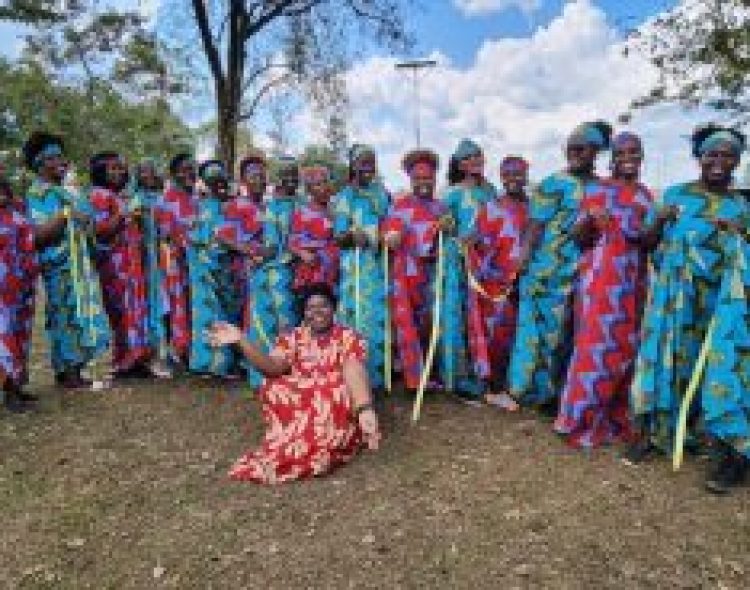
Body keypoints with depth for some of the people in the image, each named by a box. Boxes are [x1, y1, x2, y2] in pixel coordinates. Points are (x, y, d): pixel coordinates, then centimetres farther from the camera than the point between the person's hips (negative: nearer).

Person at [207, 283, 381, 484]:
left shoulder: (349, 337, -2)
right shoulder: (292, 337, 6)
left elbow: (355, 373, -20)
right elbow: (273, 367, -12)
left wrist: (364, 410, -39)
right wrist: (241, 340, -26)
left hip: (336, 408, -2)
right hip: (297, 405, 3)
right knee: (273, 388, -24)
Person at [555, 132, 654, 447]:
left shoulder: (646, 195, 16)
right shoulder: (598, 191, 0)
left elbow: (648, 240, 21)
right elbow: (578, 237, -4)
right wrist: (589, 220, -25)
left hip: (634, 282, 6)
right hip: (601, 279, -6)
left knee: (626, 348, 9)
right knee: (597, 346, -9)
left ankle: (615, 419, 20)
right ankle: (581, 420, 2)